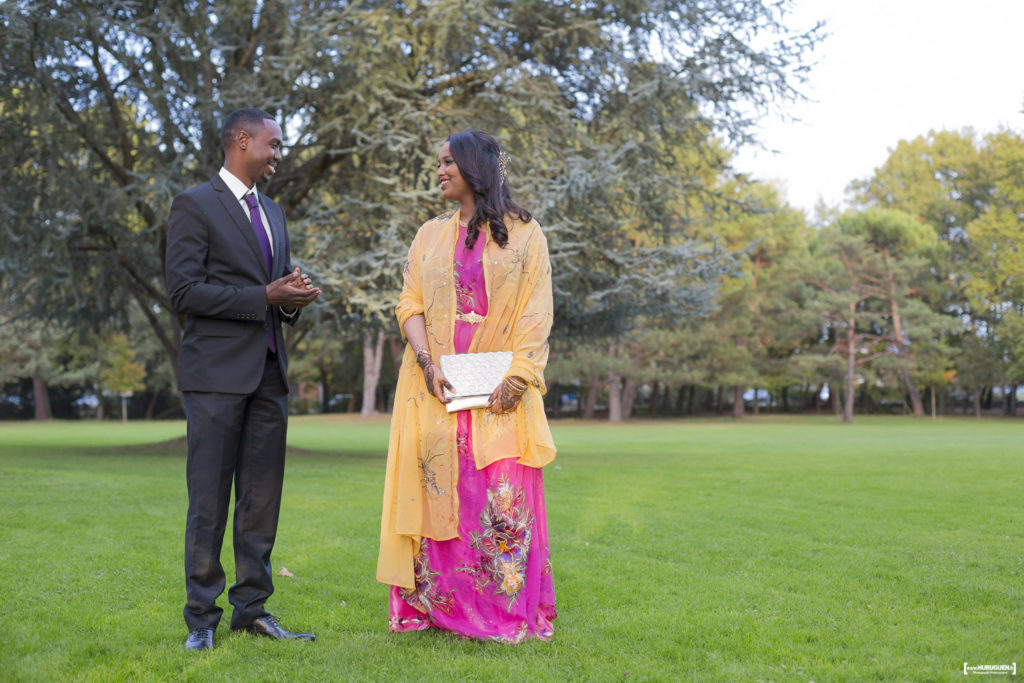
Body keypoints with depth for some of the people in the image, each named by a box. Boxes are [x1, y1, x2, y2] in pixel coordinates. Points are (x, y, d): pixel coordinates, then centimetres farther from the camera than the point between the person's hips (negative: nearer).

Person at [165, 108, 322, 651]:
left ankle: (252, 609, 15)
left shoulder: (273, 213, 20)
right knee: (209, 501, -3)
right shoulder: (195, 205, -3)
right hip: (216, 372, -7)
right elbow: (184, 291, -12)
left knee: (261, 500, 7)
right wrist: (266, 297, -16)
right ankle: (201, 620, 6)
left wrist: (294, 300, 1)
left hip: (269, 372, 7)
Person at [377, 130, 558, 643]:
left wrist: (516, 376, -14)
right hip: (439, 384, 3)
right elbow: (410, 304, 6)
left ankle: (507, 613, 1)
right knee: (441, 491, -1)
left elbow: (536, 313, 0)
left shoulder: (524, 234, 7)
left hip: (501, 390, -2)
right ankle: (441, 608, 7)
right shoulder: (430, 235, 15)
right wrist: (427, 365, -11)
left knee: (504, 498, -7)